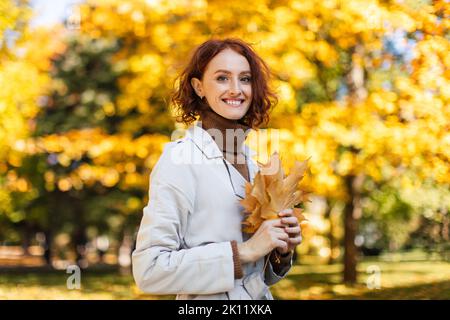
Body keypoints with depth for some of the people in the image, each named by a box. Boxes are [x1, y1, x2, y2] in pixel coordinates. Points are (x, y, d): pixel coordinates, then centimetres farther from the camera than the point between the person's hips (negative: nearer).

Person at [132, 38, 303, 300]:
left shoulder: (250, 161, 3)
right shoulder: (180, 159, -16)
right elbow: (149, 269, -22)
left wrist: (281, 251, -8)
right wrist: (242, 251, -22)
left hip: (261, 295, 6)